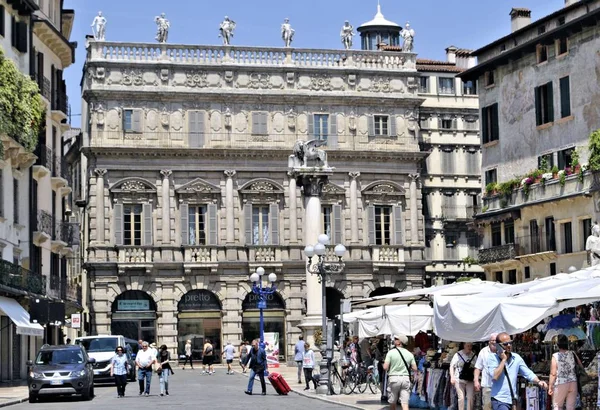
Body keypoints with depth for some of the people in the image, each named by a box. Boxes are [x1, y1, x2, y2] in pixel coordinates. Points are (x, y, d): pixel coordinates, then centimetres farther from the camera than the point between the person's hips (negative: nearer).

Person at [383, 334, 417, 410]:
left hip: (393, 378, -2)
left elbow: (385, 367, -13)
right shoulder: (409, 354, 4)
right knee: (405, 404, -2)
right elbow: (414, 369, 2)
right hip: (406, 378, 2)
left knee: (392, 403, 13)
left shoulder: (391, 352, -7)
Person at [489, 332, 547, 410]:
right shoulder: (493, 358, -5)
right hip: (499, 400, -5)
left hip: (513, 400, 5)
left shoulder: (516, 358, 7)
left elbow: (528, 373, 6)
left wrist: (538, 382, -12)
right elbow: (495, 376, -18)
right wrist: (503, 359, -13)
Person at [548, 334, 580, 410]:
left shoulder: (555, 356, -9)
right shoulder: (573, 354, 2)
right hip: (573, 383, 4)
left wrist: (550, 387, -6)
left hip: (560, 384, -3)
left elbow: (553, 374, -11)